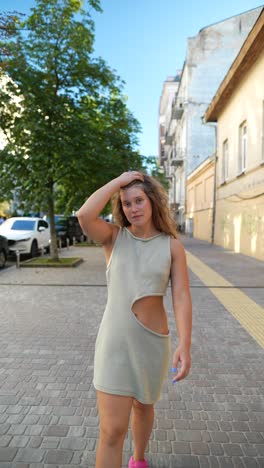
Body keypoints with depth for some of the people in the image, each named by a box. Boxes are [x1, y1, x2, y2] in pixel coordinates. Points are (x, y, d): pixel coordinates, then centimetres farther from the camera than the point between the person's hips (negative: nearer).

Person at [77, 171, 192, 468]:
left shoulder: (173, 246, -4)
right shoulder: (114, 236, -5)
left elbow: (182, 297, -9)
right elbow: (84, 215, -26)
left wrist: (185, 346, -19)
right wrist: (120, 180, -17)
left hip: (152, 341, 2)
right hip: (115, 341, -1)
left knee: (143, 407, 26)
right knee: (112, 431, -2)